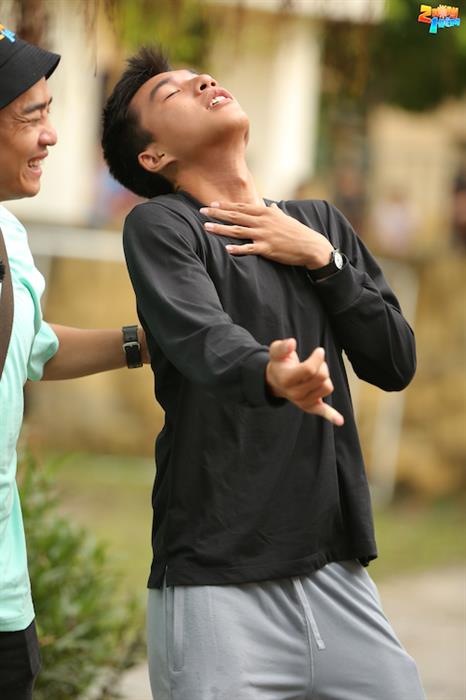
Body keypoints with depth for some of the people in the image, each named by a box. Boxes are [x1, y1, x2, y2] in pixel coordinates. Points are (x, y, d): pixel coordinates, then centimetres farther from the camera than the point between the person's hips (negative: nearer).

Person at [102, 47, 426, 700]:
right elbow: (206, 340, -22)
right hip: (219, 581, -5)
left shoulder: (321, 225, 15)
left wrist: (323, 260, -3)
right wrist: (271, 375, -43)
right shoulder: (159, 226, -2)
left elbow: (395, 363, 9)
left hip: (335, 568, 5)